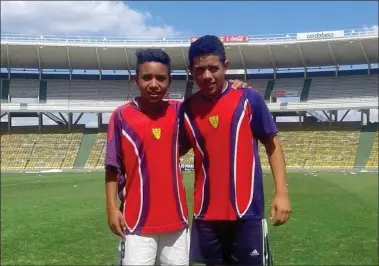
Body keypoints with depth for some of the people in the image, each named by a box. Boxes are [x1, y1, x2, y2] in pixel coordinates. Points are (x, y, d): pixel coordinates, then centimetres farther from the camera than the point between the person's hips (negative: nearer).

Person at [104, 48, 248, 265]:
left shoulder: (178, 112, 4)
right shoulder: (121, 116, -4)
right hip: (137, 219, -3)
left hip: (176, 217, 3)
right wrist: (112, 207, -6)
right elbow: (113, 167, -1)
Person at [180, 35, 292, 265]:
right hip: (206, 213, 3)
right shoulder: (188, 109, 2)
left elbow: (272, 145, 0)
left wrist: (282, 193, -7)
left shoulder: (249, 99, -5)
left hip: (247, 212, -2)